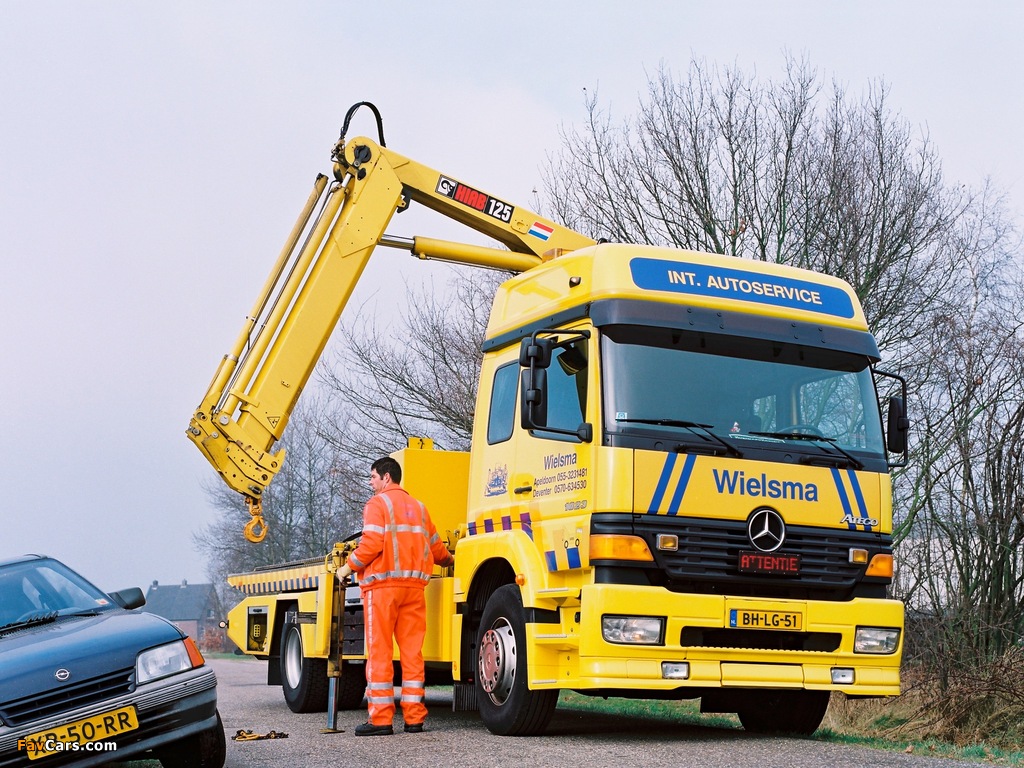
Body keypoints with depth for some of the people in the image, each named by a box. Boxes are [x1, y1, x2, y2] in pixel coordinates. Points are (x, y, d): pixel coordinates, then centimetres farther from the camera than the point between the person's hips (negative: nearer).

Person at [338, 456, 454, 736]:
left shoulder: (377, 503, -2)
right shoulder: (418, 506, 18)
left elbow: (371, 544, -14)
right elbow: (435, 547, 22)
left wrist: (349, 566, -1)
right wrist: (450, 560, 42)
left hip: (382, 584, -6)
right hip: (414, 585, 6)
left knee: (379, 652, -3)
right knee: (412, 652, 7)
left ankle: (380, 719, -5)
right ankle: (414, 718, 6)